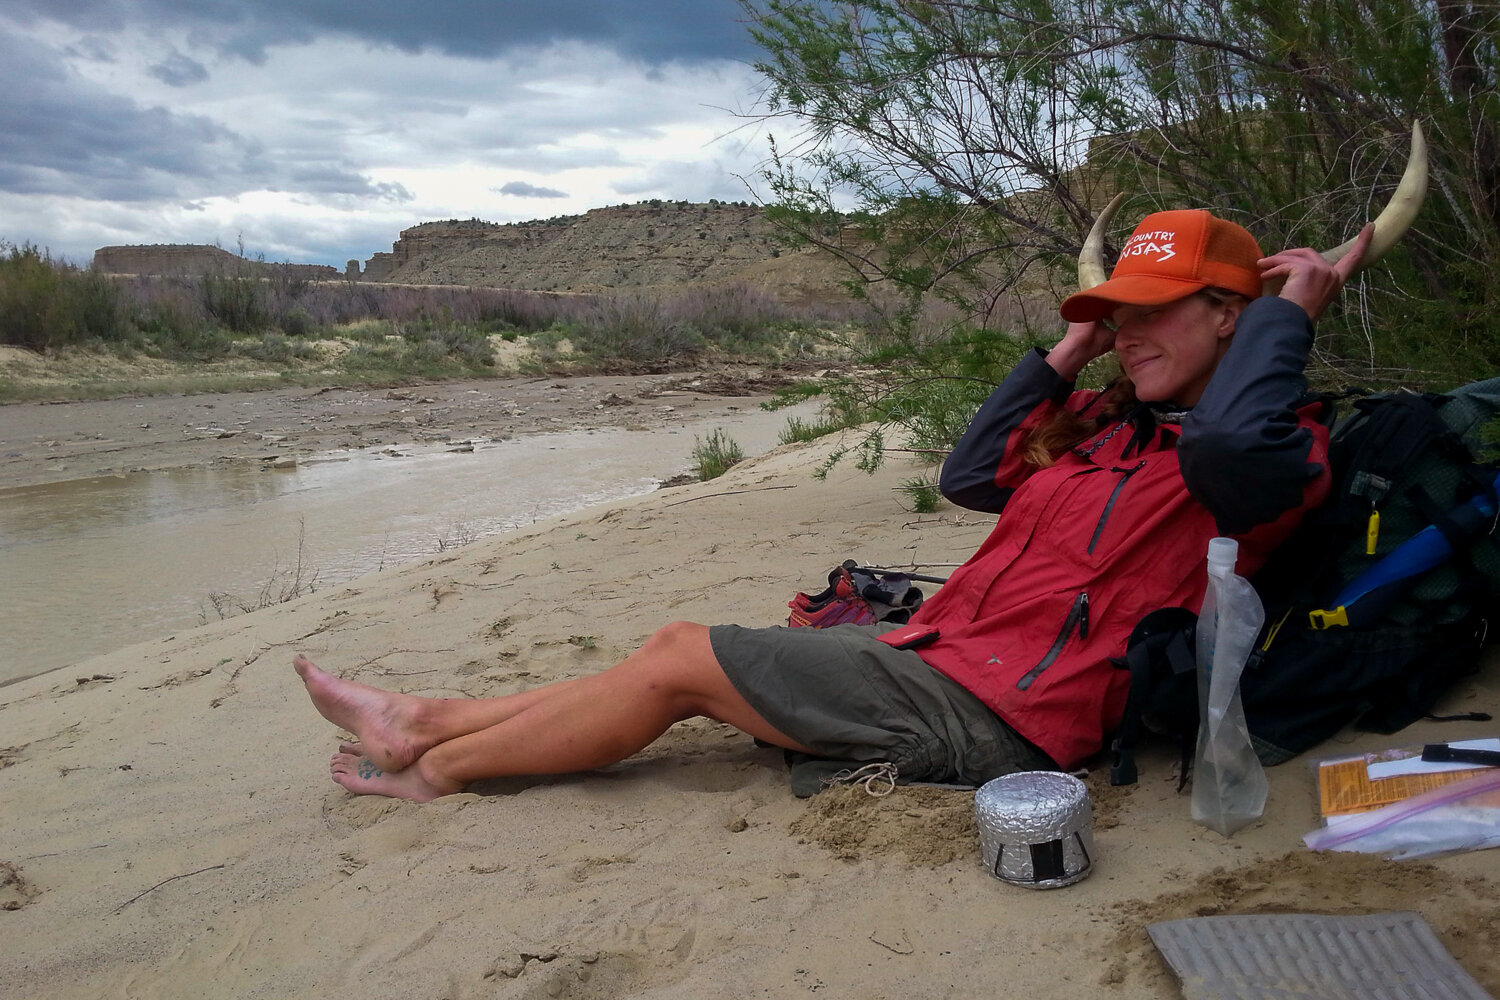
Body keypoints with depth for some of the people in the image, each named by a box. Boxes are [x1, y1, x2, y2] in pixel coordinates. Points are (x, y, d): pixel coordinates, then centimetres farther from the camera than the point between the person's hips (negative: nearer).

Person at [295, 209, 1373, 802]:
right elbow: (969, 475, 18)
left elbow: (1231, 440, -35)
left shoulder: (1278, 451, -9)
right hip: (935, 651, 8)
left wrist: (1289, 309, -16)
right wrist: (1064, 356, 13)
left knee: (678, 660, -7)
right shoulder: (1105, 423, 14)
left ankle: (437, 768, 10)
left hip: (994, 714, -8)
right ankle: (424, 721, 15)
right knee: (680, 649, 4)